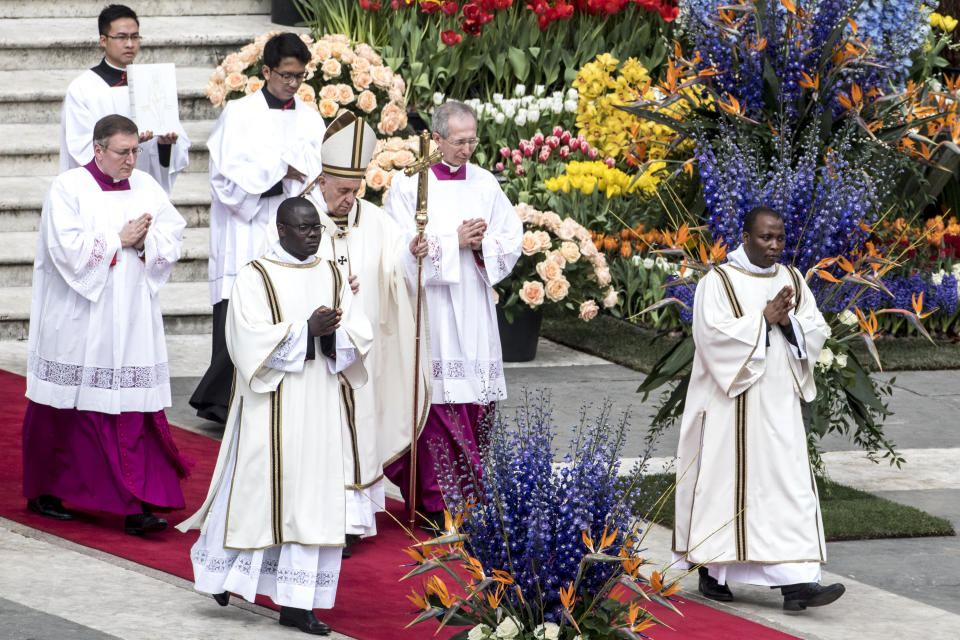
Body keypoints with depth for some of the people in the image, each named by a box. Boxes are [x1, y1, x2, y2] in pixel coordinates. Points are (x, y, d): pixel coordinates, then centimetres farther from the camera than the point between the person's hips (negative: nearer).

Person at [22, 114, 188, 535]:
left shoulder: (146, 188, 9)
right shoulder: (68, 189, -6)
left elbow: (174, 236, 7)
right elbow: (67, 248, -17)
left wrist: (145, 241, -11)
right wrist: (119, 239, -12)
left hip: (131, 318, 4)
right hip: (79, 322, -4)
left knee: (135, 410, -5)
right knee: (65, 412, 7)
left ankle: (138, 507, -10)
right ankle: (44, 492, 25)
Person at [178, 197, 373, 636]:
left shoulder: (331, 275, 11)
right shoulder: (256, 277, -5)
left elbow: (360, 335, 7)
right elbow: (252, 340, -15)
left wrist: (332, 333, -14)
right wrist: (307, 330, -21)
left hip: (319, 406, 5)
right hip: (272, 405, -4)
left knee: (311, 497, 0)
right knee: (255, 487, 0)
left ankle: (295, 602, 2)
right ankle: (222, 568, 25)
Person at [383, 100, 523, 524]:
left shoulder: (484, 184, 11)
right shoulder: (409, 185, -1)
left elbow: (512, 239, 10)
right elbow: (403, 249, -8)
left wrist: (482, 245, -10)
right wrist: (455, 242, -13)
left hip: (475, 308, 4)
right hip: (430, 305, -4)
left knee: (477, 399, 1)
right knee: (438, 400, -9)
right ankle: (437, 501, -5)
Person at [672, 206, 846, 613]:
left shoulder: (792, 281, 11)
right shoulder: (718, 282, -5)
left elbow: (817, 331, 5)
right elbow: (713, 333, -17)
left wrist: (788, 321, -14)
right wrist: (764, 317, -19)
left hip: (777, 404, 4)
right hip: (730, 404, -4)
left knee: (790, 485, -5)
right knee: (723, 483, 2)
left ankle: (795, 584, -11)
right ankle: (711, 572, 19)